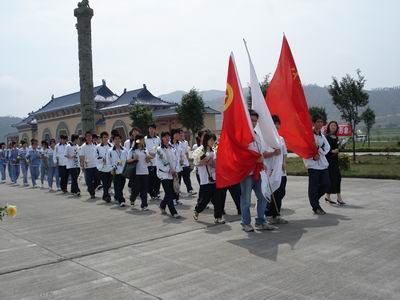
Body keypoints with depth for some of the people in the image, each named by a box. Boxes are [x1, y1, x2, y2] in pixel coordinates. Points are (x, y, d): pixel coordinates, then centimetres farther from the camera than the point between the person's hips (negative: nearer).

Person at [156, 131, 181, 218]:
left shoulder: (171, 149, 11)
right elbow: (158, 163, -11)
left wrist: (174, 170, -1)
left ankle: (162, 205, 35)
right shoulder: (159, 149, -7)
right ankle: (174, 212, -3)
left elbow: (174, 160, 13)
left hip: (172, 174, 6)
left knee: (172, 193, 11)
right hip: (164, 174, -6)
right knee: (169, 194, -8)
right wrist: (169, 170, -12)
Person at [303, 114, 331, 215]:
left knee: (326, 185, 5)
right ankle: (315, 207, 11)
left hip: (323, 164, 7)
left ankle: (315, 200, 27)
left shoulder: (322, 136, 17)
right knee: (313, 187, -1)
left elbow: (327, 148, 4)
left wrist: (319, 151, -14)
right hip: (313, 165, -7)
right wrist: (313, 157, -19)